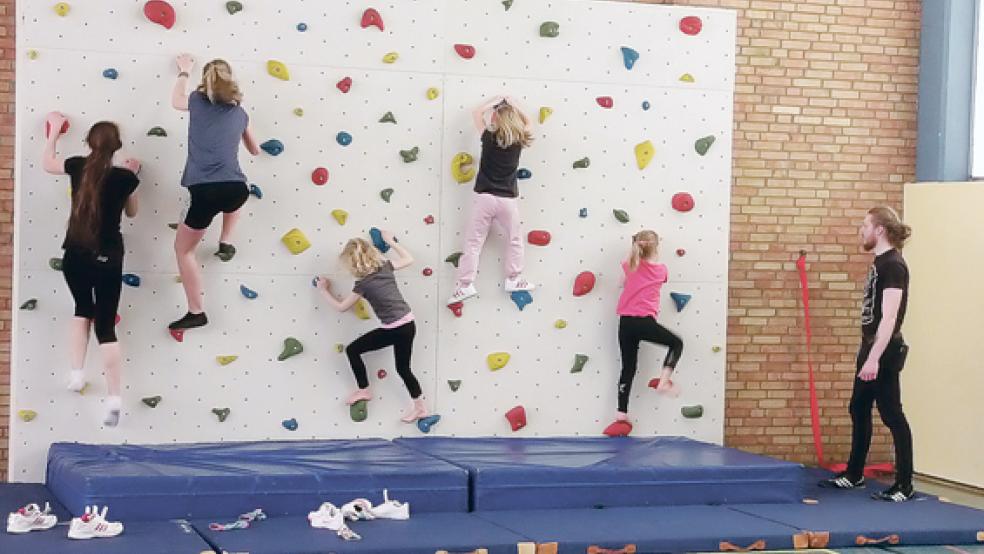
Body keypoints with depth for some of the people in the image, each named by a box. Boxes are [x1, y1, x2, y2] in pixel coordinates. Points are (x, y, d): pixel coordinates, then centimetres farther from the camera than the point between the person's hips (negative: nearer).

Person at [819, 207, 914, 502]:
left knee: (892, 415, -6)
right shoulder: (879, 262, 12)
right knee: (859, 409, 17)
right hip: (871, 346, 10)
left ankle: (905, 486, 0)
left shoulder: (893, 265, -17)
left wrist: (875, 358, -27)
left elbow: (889, 317, -23)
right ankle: (854, 474, 29)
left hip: (885, 351, -10)